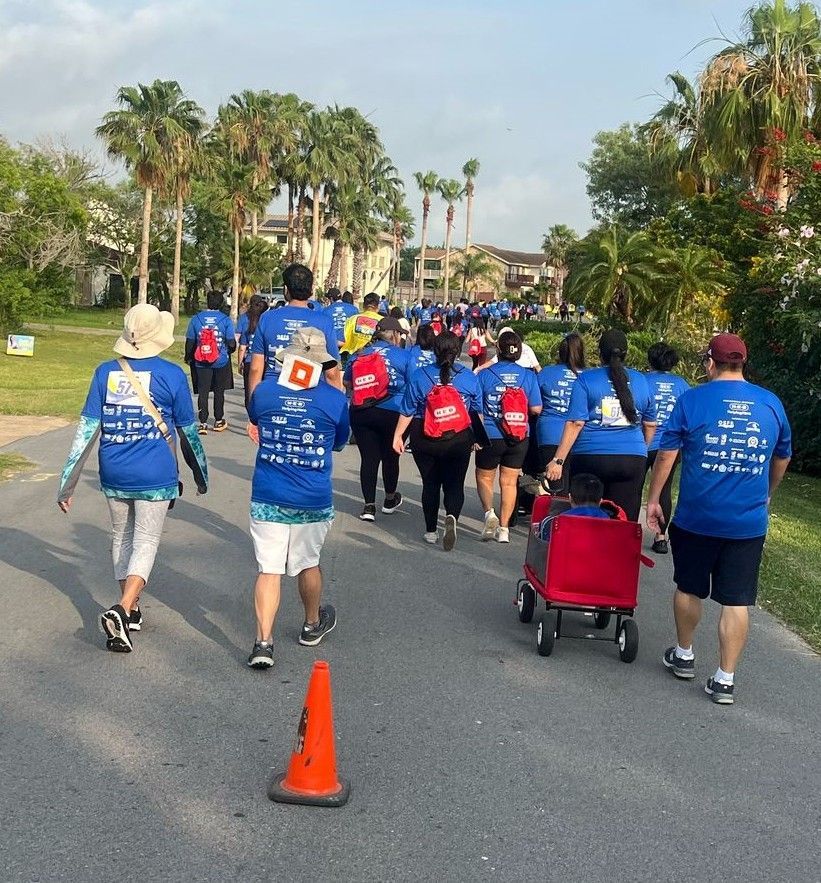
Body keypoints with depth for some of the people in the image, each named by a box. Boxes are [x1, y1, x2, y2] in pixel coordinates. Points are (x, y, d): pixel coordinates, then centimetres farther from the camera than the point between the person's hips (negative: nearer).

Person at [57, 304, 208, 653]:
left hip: (114, 476, 3)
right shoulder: (172, 375, -8)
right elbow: (188, 432, 0)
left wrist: (67, 482, 2)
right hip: (155, 478, -3)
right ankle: (123, 610, -15)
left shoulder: (105, 372, 0)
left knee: (122, 537, 20)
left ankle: (130, 609, 30)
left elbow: (87, 429, -2)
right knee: (146, 542, 5)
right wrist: (200, 473, 15)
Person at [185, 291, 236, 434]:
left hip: (201, 363, 0)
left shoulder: (196, 319, -4)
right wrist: (229, 351, 16)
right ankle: (219, 421, 24)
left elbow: (190, 342, 0)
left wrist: (188, 357, 17)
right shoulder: (226, 320, -8)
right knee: (219, 391, 14)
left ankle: (203, 423, -2)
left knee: (202, 392, 4)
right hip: (221, 362, 0)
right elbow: (231, 343, -8)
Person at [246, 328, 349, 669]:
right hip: (313, 500, 0)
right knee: (308, 563, 18)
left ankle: (263, 642, -5)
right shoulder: (335, 399, -10)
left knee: (269, 569, 4)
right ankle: (313, 625, 39)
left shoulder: (264, 390, -6)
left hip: (267, 497, 0)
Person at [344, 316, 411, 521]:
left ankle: (369, 506, 1)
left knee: (368, 458, 6)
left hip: (360, 413, 3)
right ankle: (390, 500, 34)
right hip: (391, 413, -2)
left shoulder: (359, 354, 8)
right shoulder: (402, 355, -4)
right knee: (390, 456, 15)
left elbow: (347, 383, 16)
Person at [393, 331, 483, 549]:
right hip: (459, 441, 0)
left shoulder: (419, 375, -8)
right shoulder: (469, 377, -3)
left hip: (425, 440, 0)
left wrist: (398, 435, 6)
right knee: (455, 484, 8)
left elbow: (407, 411, -4)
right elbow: (477, 411, 4)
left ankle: (431, 531, 18)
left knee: (430, 484, 13)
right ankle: (452, 517, -20)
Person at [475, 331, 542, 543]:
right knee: (509, 482, 12)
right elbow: (536, 408, -3)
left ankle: (489, 513, -3)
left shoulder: (484, 374, -10)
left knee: (484, 477, 18)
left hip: (490, 436, -2)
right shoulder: (528, 376, -6)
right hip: (519, 438, 2)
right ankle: (503, 528, 13)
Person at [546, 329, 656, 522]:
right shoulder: (640, 380, 9)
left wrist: (558, 460, -8)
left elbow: (575, 423, -9)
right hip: (633, 461, 2)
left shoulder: (586, 379, -2)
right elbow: (650, 424, 17)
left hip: (591, 457, -2)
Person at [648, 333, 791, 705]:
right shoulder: (771, 404, 4)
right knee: (736, 601, 6)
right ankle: (725, 679, 8)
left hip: (696, 517, -1)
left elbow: (666, 455, -6)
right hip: (748, 522, 2)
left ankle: (683, 655, 34)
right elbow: (782, 459, 17)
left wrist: (653, 500, 5)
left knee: (688, 588, 18)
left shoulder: (692, 399, -6)